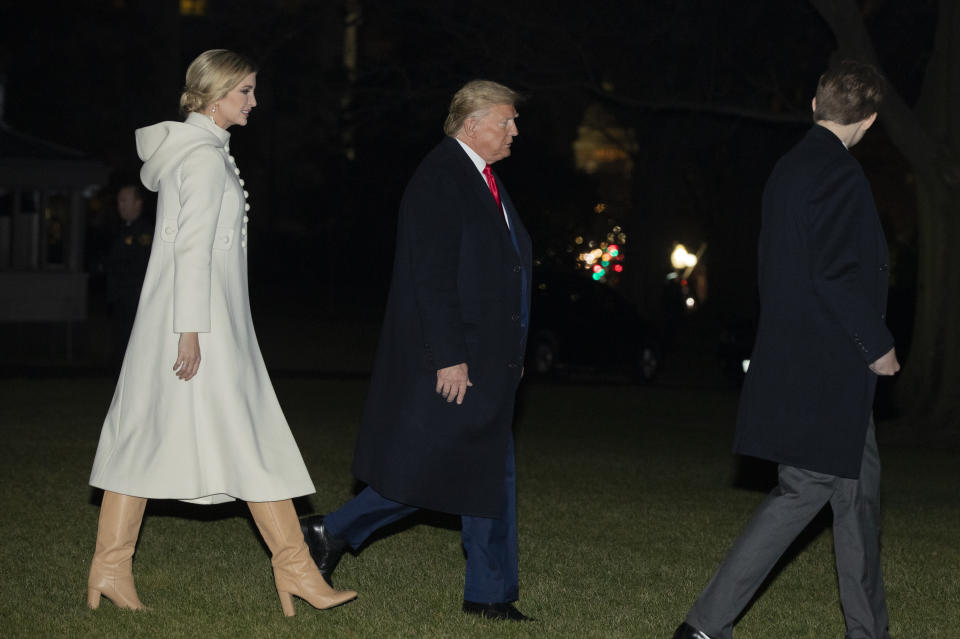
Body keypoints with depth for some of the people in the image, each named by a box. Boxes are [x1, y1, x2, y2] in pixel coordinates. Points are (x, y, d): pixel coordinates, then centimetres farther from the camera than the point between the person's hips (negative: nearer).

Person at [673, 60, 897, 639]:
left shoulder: (789, 168, 14)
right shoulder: (840, 174, -15)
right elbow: (836, 274, -22)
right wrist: (877, 346, -13)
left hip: (794, 358, 10)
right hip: (828, 366, -10)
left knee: (859, 486, 14)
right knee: (804, 490, -4)